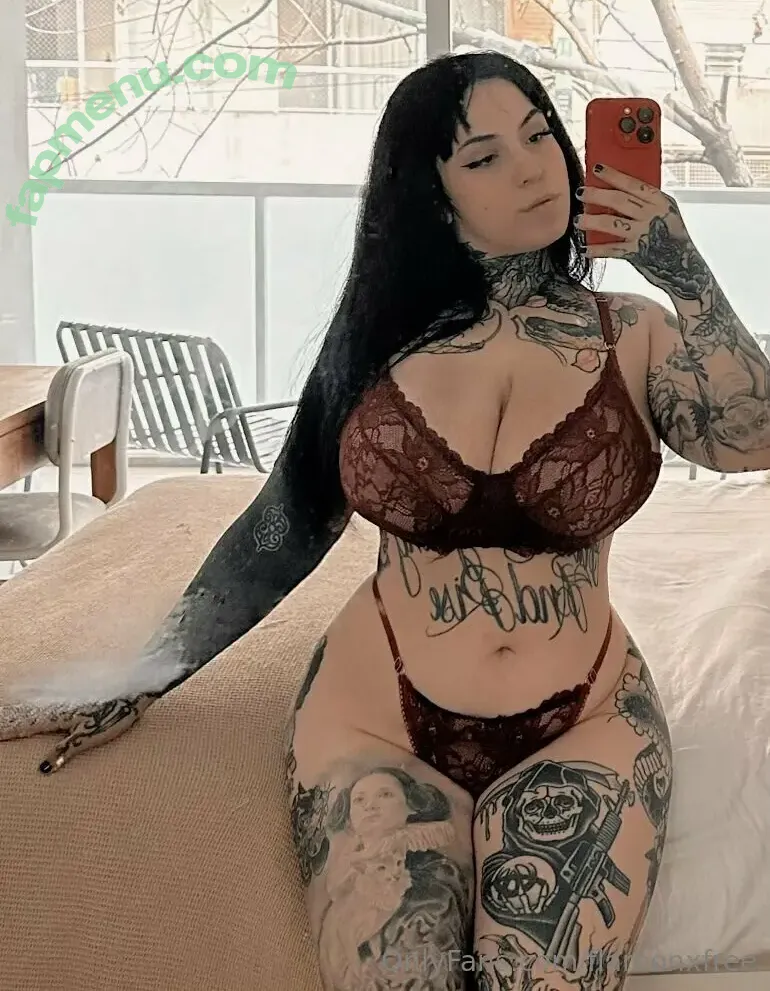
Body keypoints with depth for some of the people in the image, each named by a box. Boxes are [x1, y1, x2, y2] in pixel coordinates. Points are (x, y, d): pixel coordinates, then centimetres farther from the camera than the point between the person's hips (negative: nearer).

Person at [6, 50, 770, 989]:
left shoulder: (631, 334, 1)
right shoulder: (384, 341, 2)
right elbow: (279, 532, 6)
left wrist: (681, 270, -17)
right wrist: (140, 680, 6)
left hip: (581, 731, 0)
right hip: (377, 723, 0)